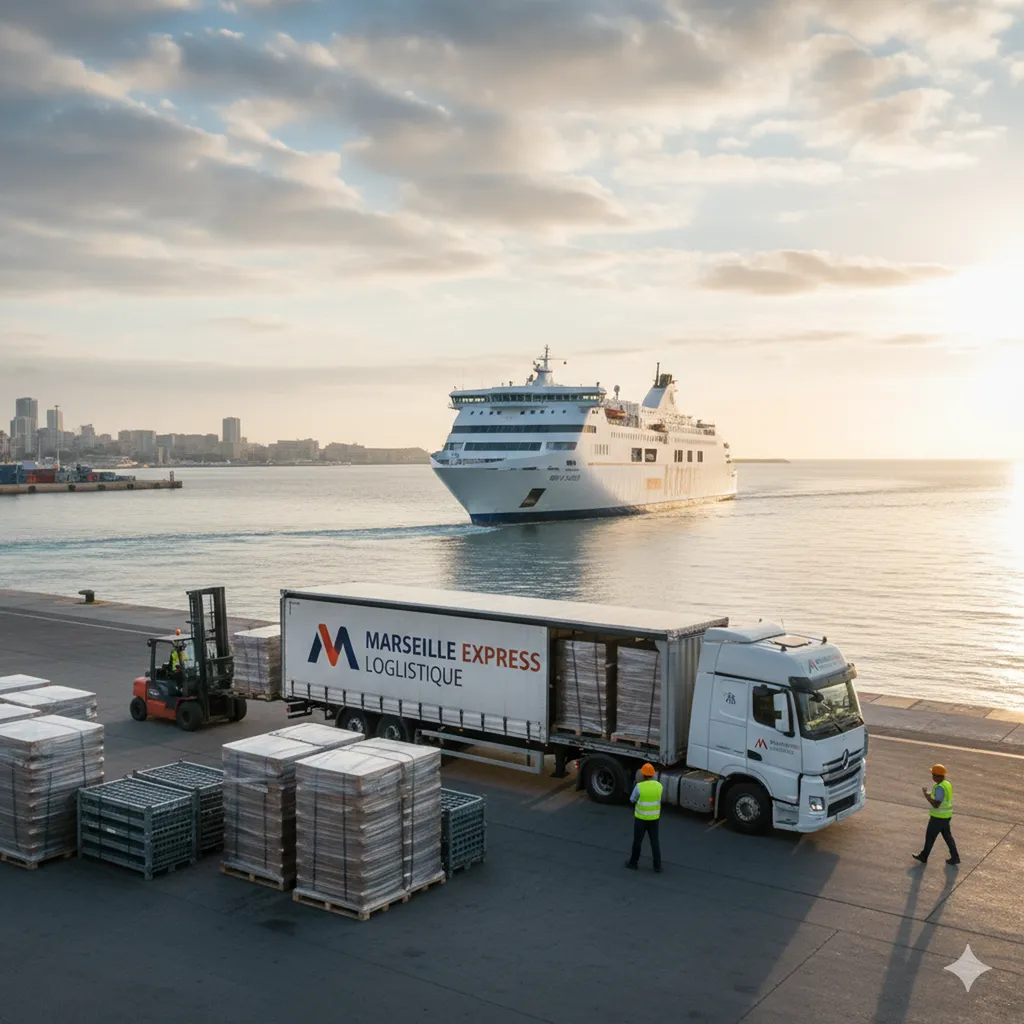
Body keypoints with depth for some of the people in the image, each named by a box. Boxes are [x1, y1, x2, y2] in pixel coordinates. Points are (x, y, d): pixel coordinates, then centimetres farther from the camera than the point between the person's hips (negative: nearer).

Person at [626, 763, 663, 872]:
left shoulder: (639, 786, -21)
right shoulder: (659, 785, -7)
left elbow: (632, 800, -6)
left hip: (641, 818, -3)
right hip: (654, 818, 3)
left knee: (637, 841, 12)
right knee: (655, 841, 14)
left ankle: (633, 863, 26)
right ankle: (657, 865, 15)